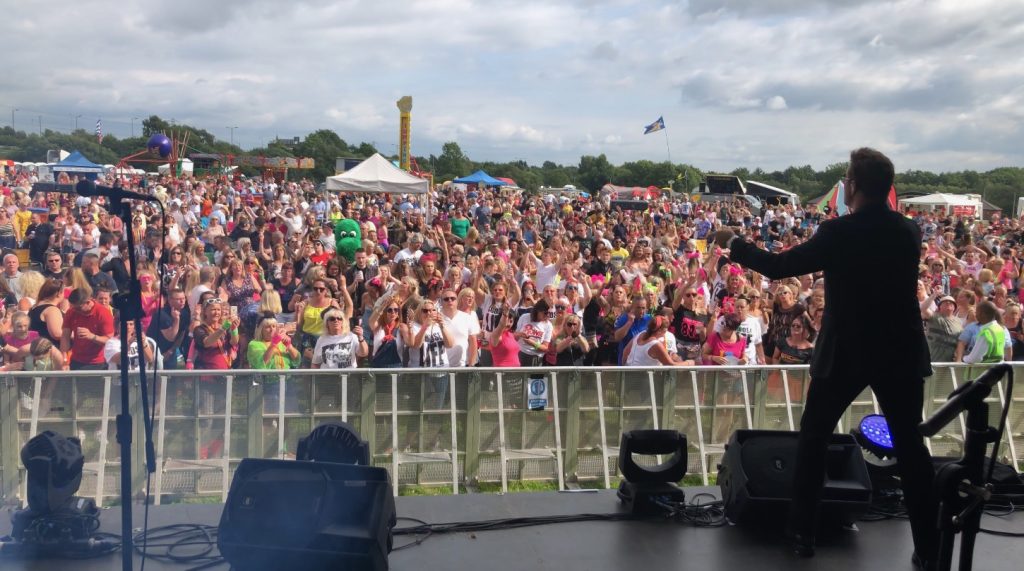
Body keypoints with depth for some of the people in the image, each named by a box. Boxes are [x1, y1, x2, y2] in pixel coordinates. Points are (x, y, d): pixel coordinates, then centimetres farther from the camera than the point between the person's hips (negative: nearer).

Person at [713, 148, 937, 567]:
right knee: (910, 446, 12)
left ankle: (803, 532, 19)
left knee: (812, 437, 14)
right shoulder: (909, 230, 1)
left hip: (845, 352, -4)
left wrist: (733, 244, 4)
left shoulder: (839, 232, -14)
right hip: (901, 352, 4)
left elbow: (778, 267, -10)